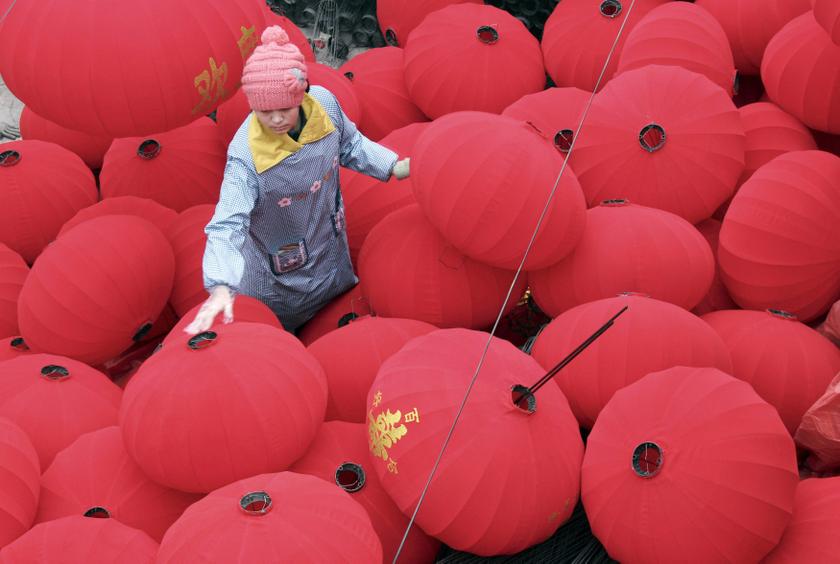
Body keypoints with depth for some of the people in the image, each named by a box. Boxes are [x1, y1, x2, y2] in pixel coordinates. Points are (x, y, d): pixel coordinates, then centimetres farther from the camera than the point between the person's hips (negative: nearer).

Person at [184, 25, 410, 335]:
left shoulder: (324, 102, -20)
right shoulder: (246, 153, -34)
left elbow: (351, 145, 1)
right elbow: (228, 224, -38)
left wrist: (397, 167, -10)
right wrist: (221, 288, -51)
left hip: (330, 247, 5)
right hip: (279, 269, -5)